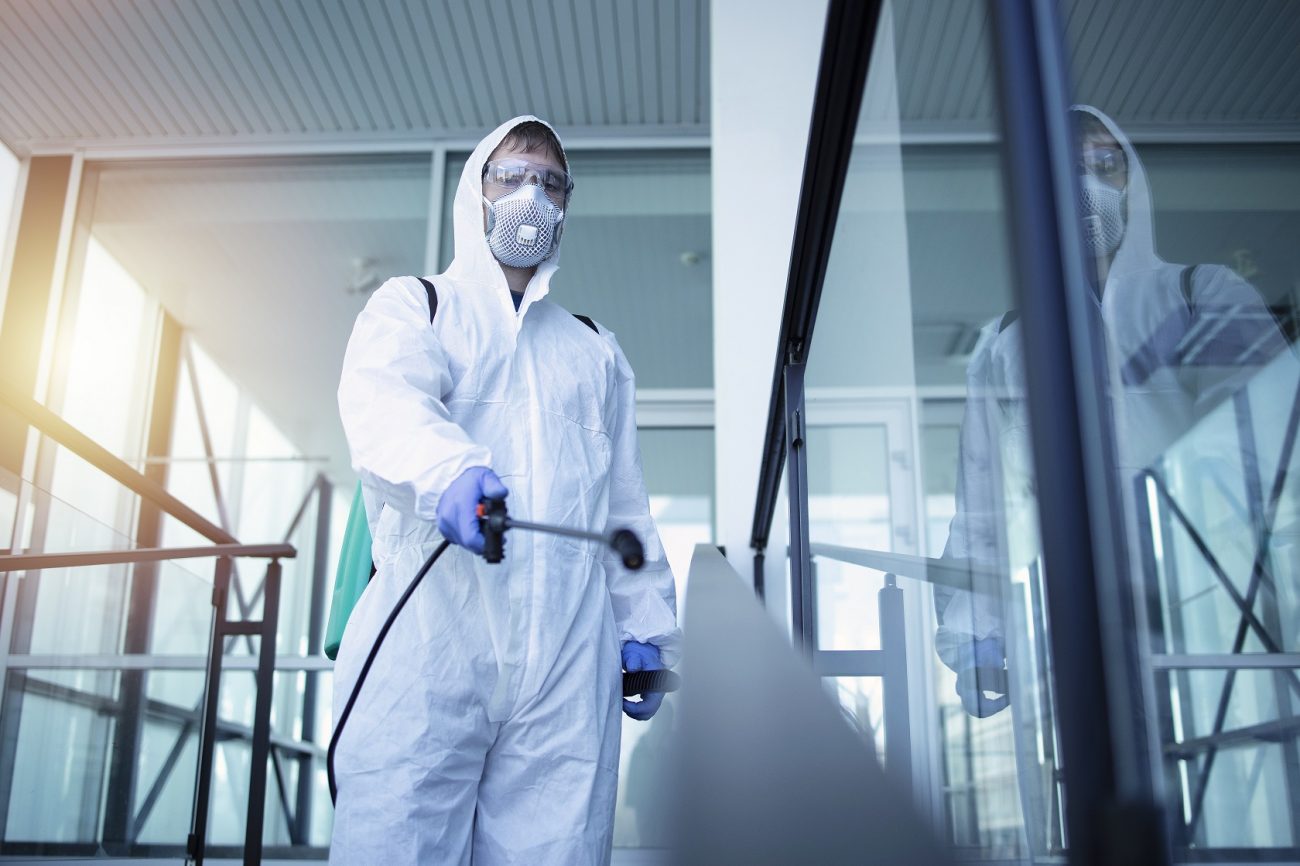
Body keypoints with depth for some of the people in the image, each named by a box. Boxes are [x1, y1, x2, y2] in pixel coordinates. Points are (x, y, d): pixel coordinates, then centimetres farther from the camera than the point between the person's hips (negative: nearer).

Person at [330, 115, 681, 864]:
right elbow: (382, 400, -10)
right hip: (427, 650, -2)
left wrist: (647, 628, 11)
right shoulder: (411, 306, 14)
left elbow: (627, 508, 22)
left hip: (569, 668, 3)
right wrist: (451, 471, -32)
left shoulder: (596, 351, 26)